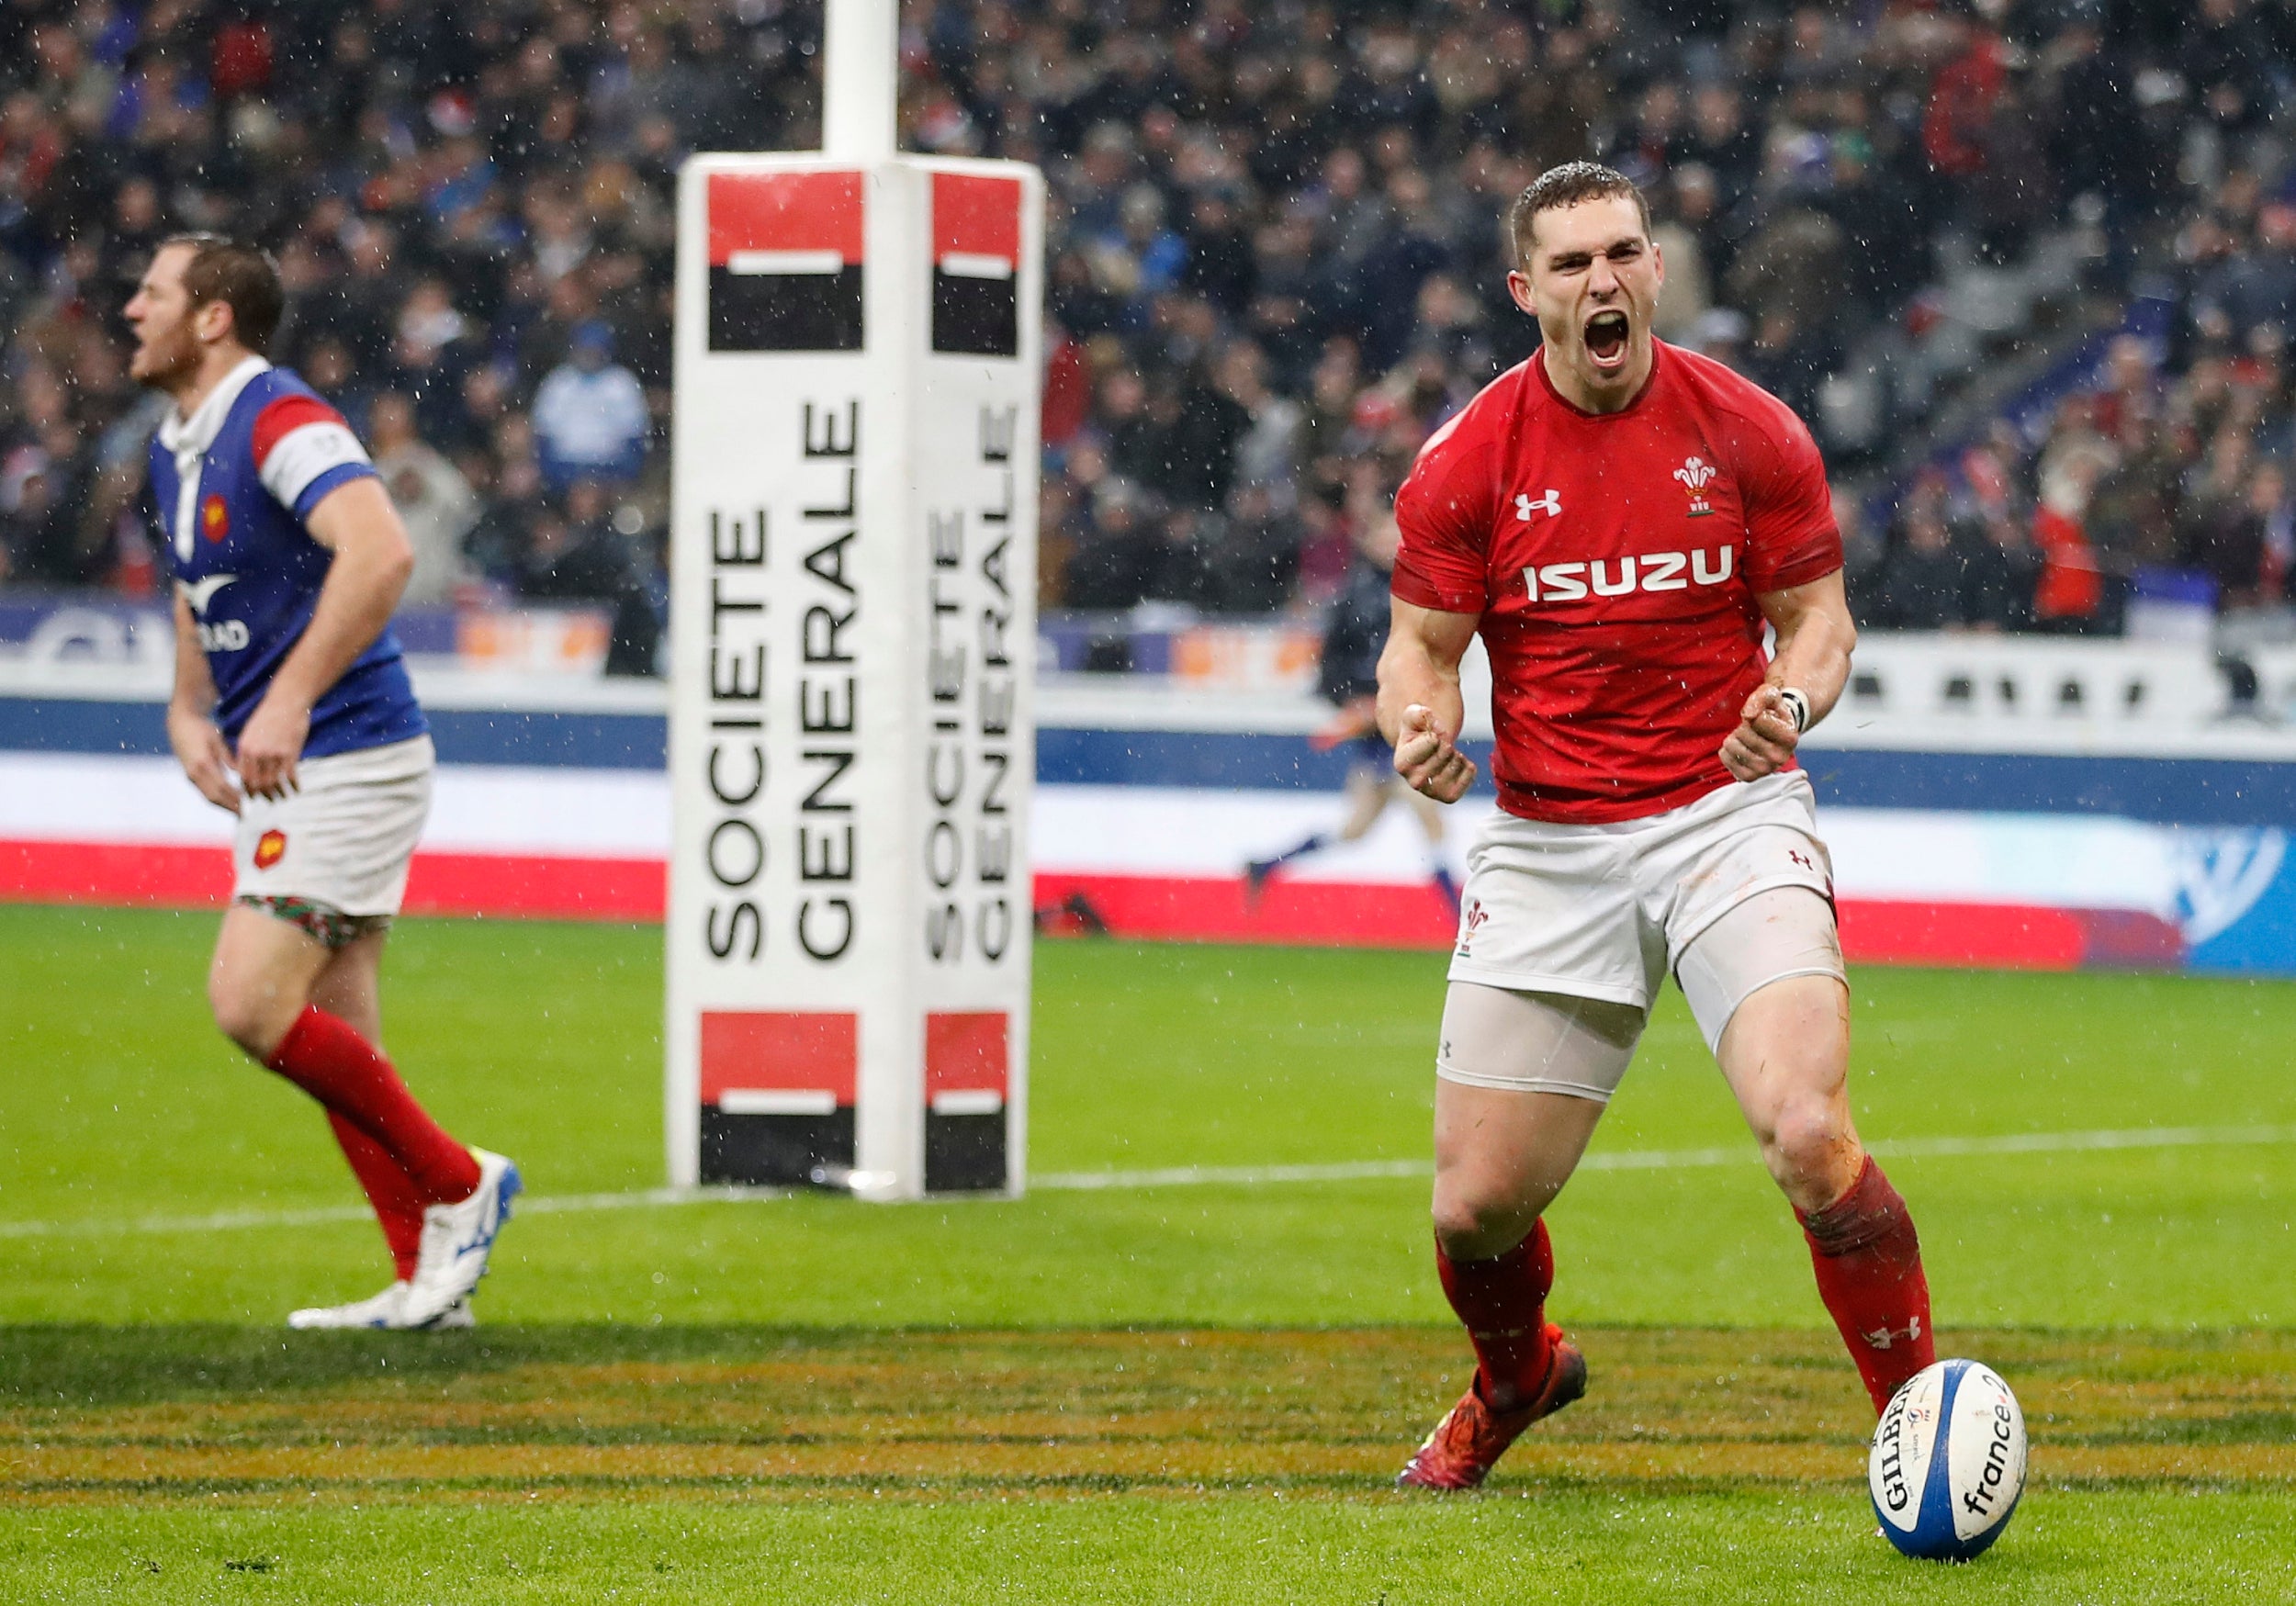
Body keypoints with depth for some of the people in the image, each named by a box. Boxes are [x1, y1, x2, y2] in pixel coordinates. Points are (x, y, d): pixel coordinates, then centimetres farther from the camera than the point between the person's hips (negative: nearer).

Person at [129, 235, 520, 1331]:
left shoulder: (283, 424, -18)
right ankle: (429, 1280, 11)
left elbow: (381, 552, -33)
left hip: (347, 759, -10)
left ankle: (455, 1184, -3)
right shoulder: (177, 450, 13)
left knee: (251, 1005, -16)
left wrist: (288, 701, -35)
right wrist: (188, 713, 13)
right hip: (285, 775, 10)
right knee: (334, 1041, 8)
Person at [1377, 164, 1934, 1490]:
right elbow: (1422, 643, 5)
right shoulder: (1467, 461, -1)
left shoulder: (1749, 433, -2)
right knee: (1478, 1204, 2)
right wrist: (1420, 724, -18)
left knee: (1809, 1138, -24)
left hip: (1730, 818, -2)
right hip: (1547, 842, 2)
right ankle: (1517, 1378, 37)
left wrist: (1793, 697, -17)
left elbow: (1818, 616, 6)